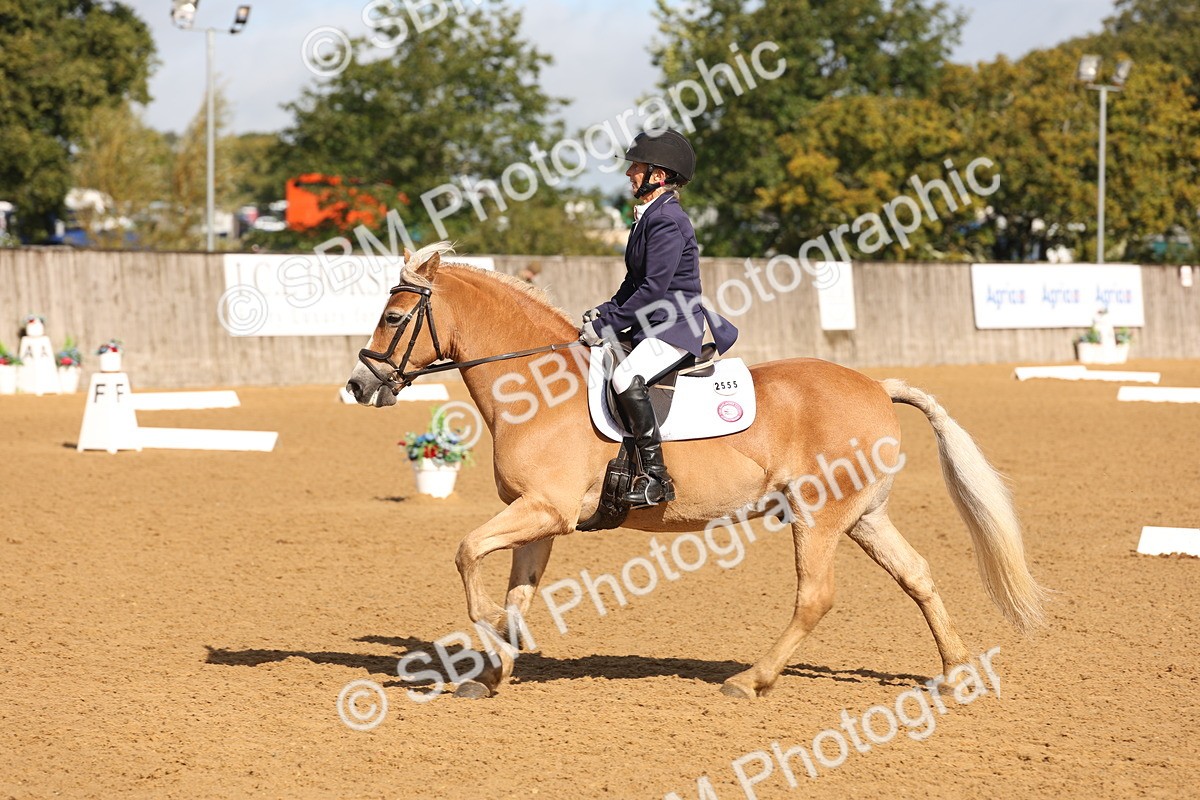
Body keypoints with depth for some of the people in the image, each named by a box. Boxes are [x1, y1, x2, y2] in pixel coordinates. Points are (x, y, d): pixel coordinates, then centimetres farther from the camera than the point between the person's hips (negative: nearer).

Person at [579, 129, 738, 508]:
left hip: (676, 326, -11)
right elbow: (635, 281, 21)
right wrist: (605, 311, 5)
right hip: (652, 325, 11)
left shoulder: (667, 220, -17)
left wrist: (607, 324, -18)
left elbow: (653, 289, -21)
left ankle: (655, 477, -29)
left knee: (626, 378, -32)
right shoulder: (648, 216, 14)